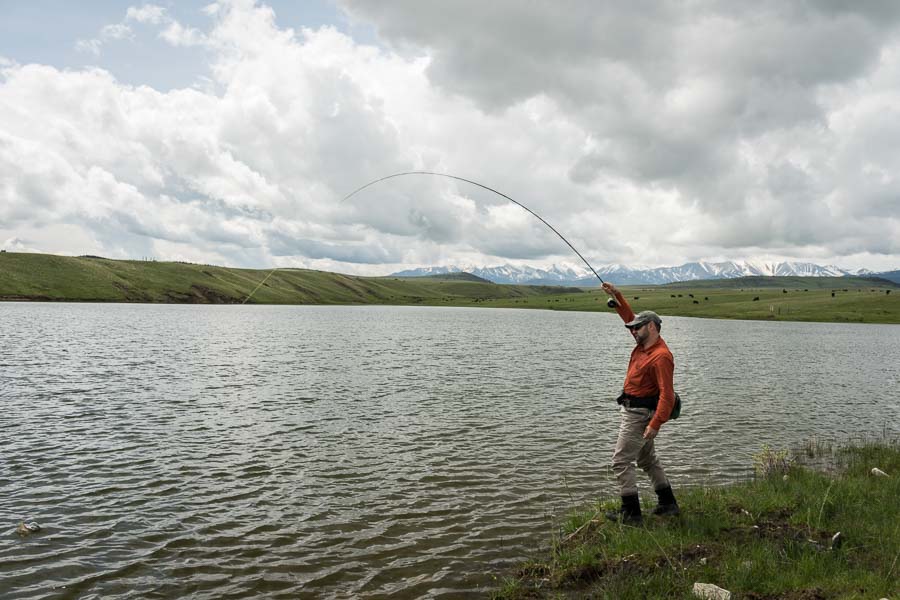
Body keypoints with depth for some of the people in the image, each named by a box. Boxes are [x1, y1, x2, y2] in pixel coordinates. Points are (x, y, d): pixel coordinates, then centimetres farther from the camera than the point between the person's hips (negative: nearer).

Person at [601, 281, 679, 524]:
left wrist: (655, 424, -33)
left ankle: (630, 512, -2)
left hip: (639, 414, -10)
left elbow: (667, 394, -28)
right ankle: (668, 504, 29)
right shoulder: (644, 344, 4)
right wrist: (617, 295, 7)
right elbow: (629, 316, 18)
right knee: (647, 459, 19)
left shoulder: (660, 357, -23)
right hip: (634, 411, 10)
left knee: (622, 461, -7)